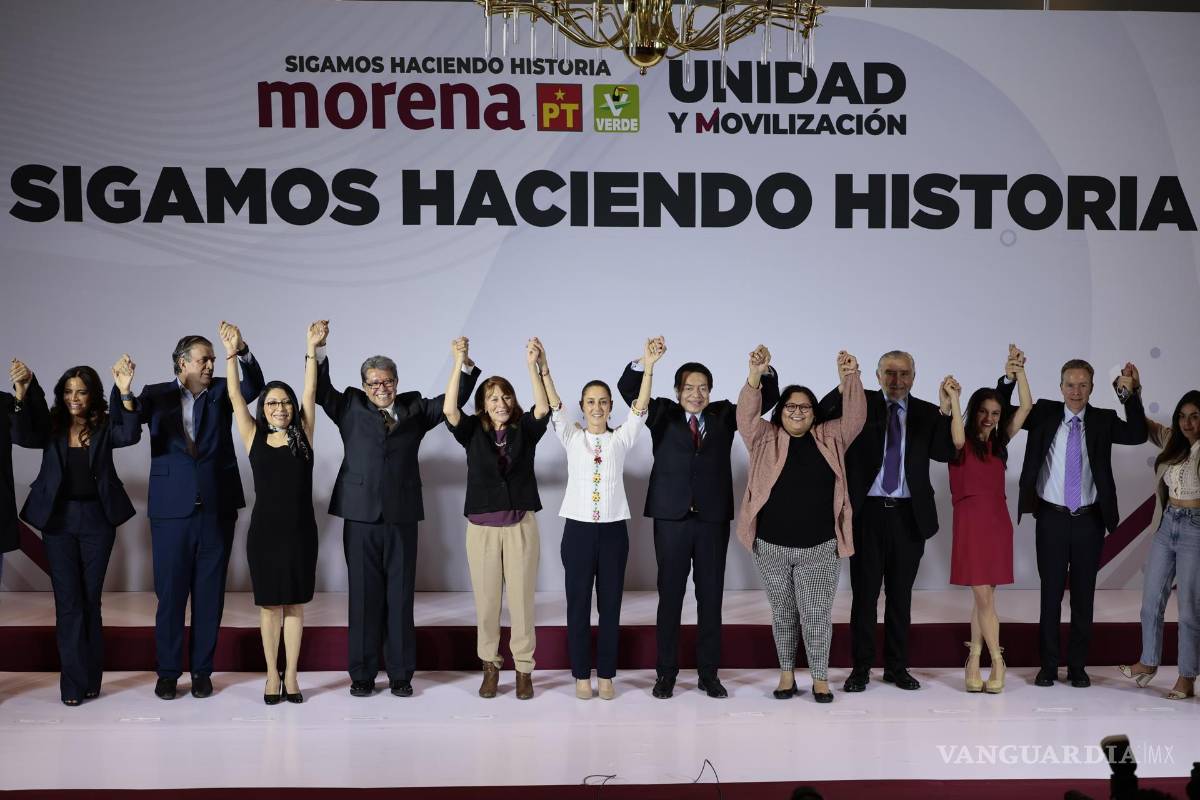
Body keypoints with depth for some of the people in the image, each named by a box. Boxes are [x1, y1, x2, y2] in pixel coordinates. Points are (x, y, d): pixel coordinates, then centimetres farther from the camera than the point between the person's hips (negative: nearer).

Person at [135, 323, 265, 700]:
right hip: (172, 510, -1)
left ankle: (202, 671, 18)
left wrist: (242, 350, -30)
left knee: (209, 595, 7)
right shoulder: (156, 396, 4)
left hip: (216, 510, 1)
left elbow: (254, 386, -12)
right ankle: (168, 672, 18)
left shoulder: (220, 392, 6)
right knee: (170, 594, 5)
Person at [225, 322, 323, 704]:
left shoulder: (303, 435, 3)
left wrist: (311, 348, -7)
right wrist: (231, 354, -2)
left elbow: (310, 393, -2)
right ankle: (272, 676, 18)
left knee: (294, 604, 8)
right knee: (269, 605, 8)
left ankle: (291, 676, 15)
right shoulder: (254, 438, 4)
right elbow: (235, 397, 1)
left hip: (300, 530, 0)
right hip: (264, 530, 0)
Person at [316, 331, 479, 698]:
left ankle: (400, 674, 13)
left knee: (400, 598, 5)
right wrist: (318, 350, -9)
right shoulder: (350, 408, 10)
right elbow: (321, 390, 2)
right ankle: (362, 674, 14)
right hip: (360, 518, -1)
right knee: (364, 598, 5)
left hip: (402, 518, 1)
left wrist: (465, 365, -4)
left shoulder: (414, 408, 12)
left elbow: (454, 399, 9)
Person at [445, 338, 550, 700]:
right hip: (482, 527, 1)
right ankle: (490, 666, 22)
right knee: (486, 601, 8)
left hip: (521, 525, 0)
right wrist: (459, 364, -20)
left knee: (521, 599, 3)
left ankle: (524, 669, 14)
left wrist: (533, 366, -23)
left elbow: (543, 408, -15)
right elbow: (449, 410, -14)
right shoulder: (472, 431, 3)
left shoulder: (525, 429, 3)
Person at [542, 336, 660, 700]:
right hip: (578, 529, -1)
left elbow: (641, 407, -7)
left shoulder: (621, 438, 5)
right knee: (578, 605, 5)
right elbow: (554, 406, -8)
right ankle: (582, 675, 16)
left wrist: (648, 367, -20)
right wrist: (543, 368, -23)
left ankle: (606, 675, 17)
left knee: (610, 605, 6)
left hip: (613, 530, 1)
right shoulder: (572, 438, 4)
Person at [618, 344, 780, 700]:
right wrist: (643, 361, -26)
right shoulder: (663, 414, 5)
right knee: (670, 594, 5)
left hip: (713, 518, 1)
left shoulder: (724, 415, 9)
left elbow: (767, 398, 3)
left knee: (711, 595, 7)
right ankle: (666, 672, 15)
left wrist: (764, 370, -17)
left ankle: (708, 673, 17)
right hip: (671, 517, -1)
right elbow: (628, 390, -7)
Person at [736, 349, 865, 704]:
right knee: (783, 613, 13)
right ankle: (786, 674, 26)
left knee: (817, 615, 2)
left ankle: (820, 678, 16)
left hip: (820, 548, 0)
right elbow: (746, 416, -12)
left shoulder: (829, 439, 6)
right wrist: (756, 374, -28)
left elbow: (854, 418, -6)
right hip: (773, 546, 0)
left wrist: (849, 378, -23)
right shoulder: (765, 439, 3)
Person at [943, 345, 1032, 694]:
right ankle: (997, 662, 4)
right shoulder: (962, 442, -2)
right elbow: (957, 440, -27)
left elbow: (1026, 406, 6)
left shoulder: (1000, 441, 11)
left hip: (998, 519, 5)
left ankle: (974, 660, 13)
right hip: (970, 519, -4)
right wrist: (953, 399, -25)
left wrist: (1019, 370, -1)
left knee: (984, 595, 6)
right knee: (983, 595, -4)